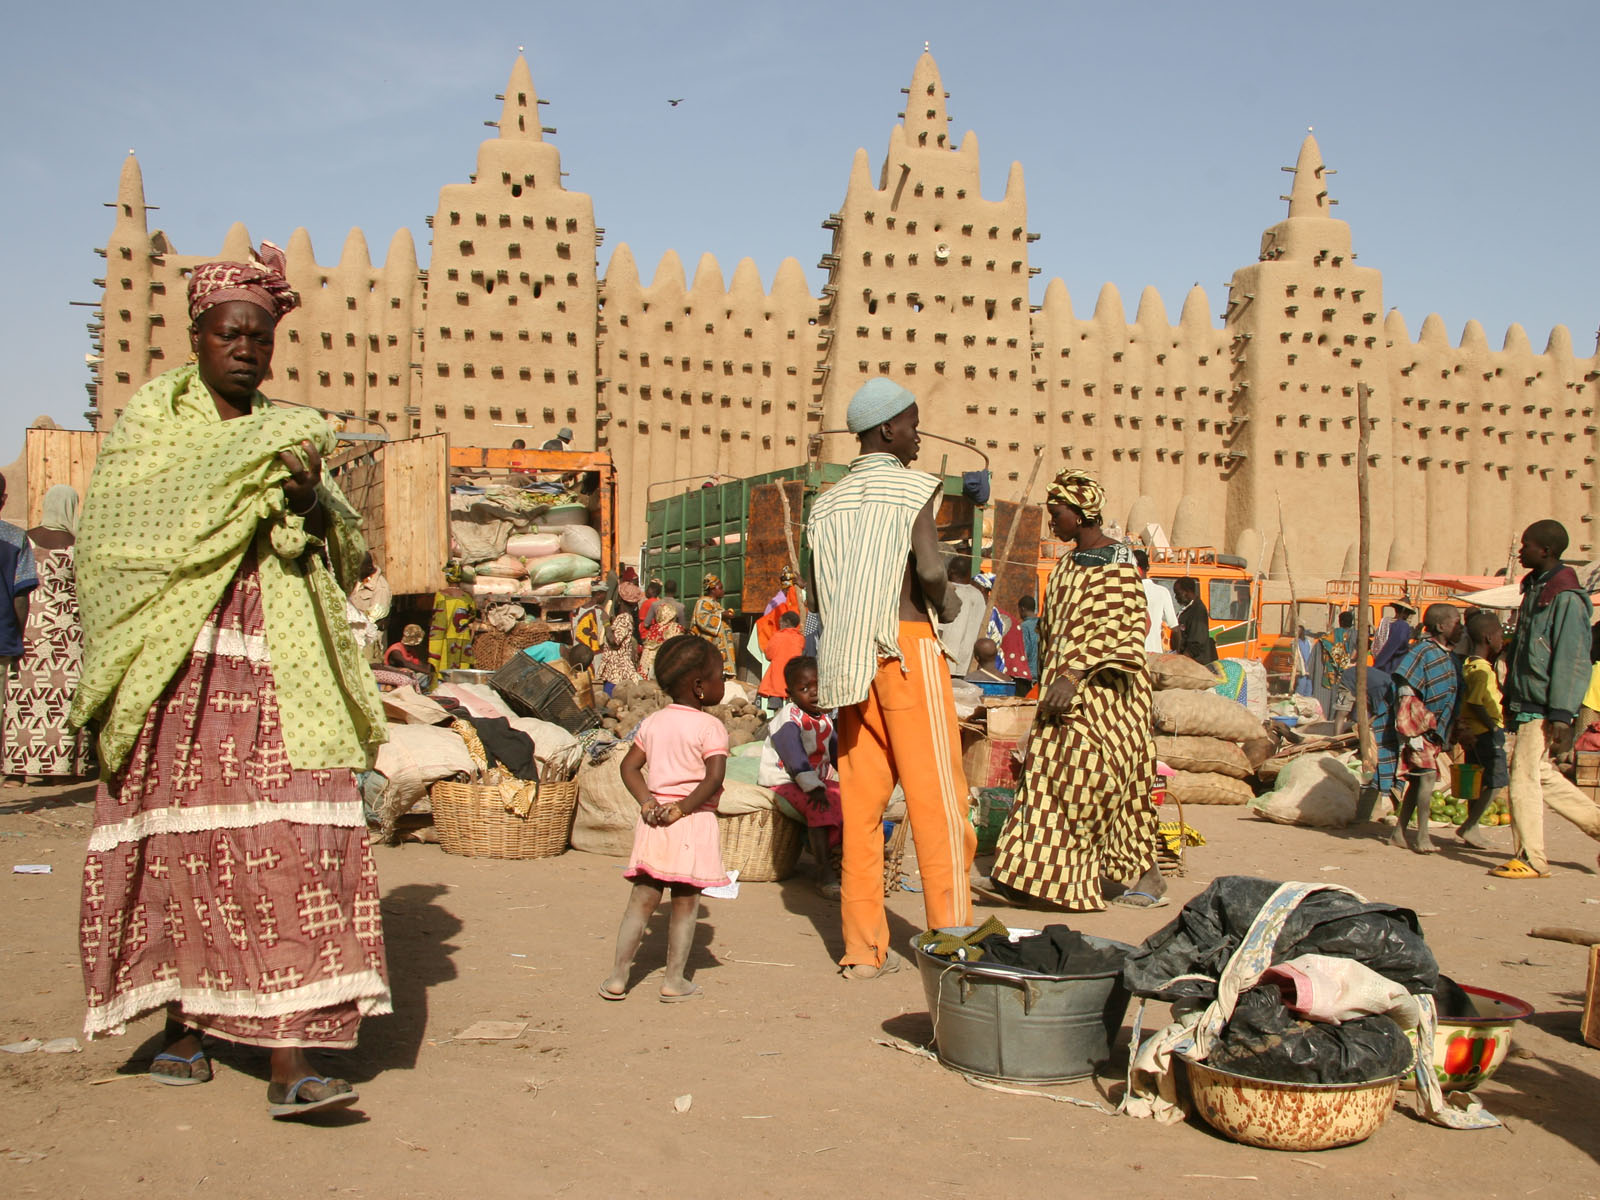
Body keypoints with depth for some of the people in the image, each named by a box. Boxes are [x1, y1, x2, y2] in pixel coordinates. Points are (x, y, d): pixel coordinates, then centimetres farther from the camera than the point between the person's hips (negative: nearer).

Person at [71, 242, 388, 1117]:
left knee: (285, 846, -7)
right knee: (178, 842, 3)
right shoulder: (152, 418, 8)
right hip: (181, 670, -2)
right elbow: (121, 524, -9)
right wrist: (246, 473, -11)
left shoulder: (286, 437, 17)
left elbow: (346, 555, 13)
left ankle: (288, 1061, -8)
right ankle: (181, 1023, 22)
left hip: (274, 676, 2)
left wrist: (311, 499, -8)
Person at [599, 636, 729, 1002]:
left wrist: (647, 803, 1)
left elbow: (629, 767, 7)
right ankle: (674, 980, 11)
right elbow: (714, 779, -19)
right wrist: (683, 808, -12)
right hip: (694, 825, -5)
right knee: (685, 904, 6)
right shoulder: (710, 727, -9)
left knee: (642, 901, 11)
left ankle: (618, 975, 12)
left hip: (655, 823, 5)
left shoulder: (652, 722, 9)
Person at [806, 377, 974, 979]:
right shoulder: (915, 487, -5)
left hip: (849, 656, 6)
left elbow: (818, 592, 11)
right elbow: (930, 569, -17)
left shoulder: (829, 501, 13)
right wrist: (947, 605, 2)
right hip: (909, 643, -6)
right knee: (935, 794, -2)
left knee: (862, 797, 7)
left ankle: (863, 946, 9)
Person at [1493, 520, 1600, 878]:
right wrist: (1511, 698, 19)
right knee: (1543, 776, 14)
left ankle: (1531, 860, 5)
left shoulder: (1566, 597, -15)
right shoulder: (1535, 588, 13)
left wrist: (1561, 716, -21)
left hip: (1545, 709, -9)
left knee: (1525, 777, -4)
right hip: (1528, 705, 9)